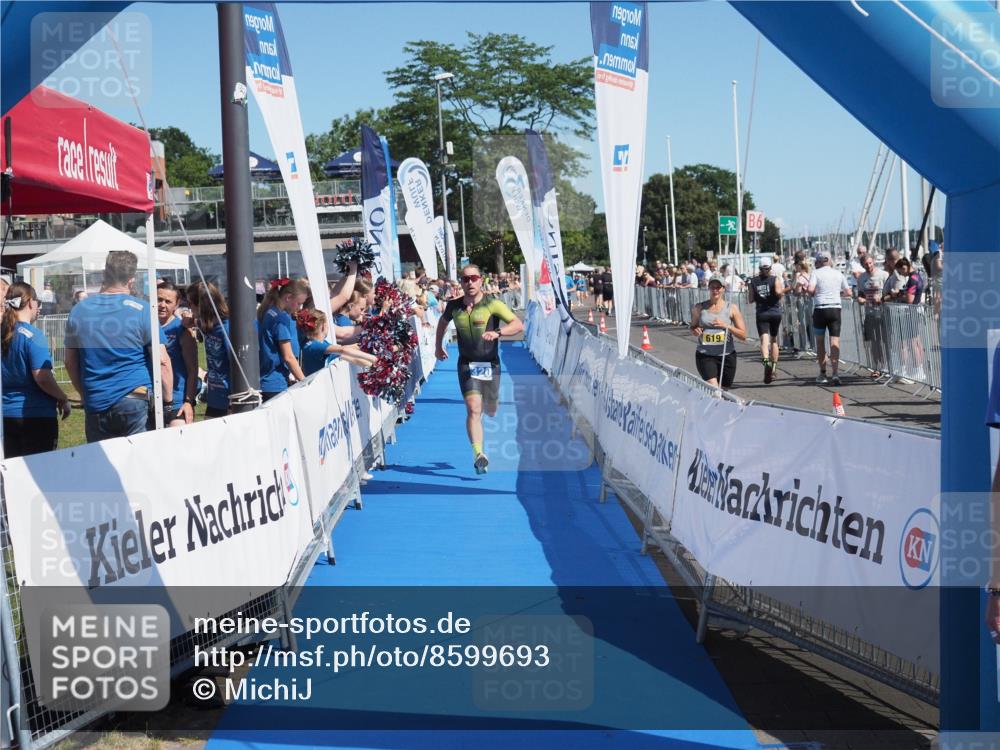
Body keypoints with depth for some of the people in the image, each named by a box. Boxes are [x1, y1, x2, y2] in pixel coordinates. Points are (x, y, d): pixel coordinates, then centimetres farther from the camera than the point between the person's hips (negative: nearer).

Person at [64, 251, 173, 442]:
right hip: (136, 403, -4)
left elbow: (70, 363, 14)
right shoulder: (141, 310, -6)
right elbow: (162, 362, -9)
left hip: (95, 407, 4)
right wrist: (168, 401, -1)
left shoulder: (78, 311, 7)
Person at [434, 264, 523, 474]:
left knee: (491, 410, 15)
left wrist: (497, 332, -34)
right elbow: (443, 321, 24)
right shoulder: (454, 306, 0)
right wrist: (438, 346, 27)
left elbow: (518, 324, -19)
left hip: (490, 364, 0)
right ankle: (479, 455, -26)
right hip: (467, 364, 0)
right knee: (473, 409, -17)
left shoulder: (492, 305, -10)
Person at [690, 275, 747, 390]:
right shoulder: (699, 308, 4)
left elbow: (743, 335, -1)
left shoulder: (732, 308, 1)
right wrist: (695, 330, -5)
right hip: (705, 355, -1)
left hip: (726, 356, 1)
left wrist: (726, 326, -17)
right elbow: (693, 327, 20)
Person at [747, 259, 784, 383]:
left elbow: (751, 299, 4)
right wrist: (782, 291, 3)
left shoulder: (754, 281, 3)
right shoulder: (775, 279, -1)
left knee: (764, 340, -13)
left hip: (761, 313, -1)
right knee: (774, 340, 16)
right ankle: (773, 369, 21)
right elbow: (778, 292, -18)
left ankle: (766, 361, -41)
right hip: (775, 312, 1)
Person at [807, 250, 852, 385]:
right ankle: (835, 373, -19)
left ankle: (823, 374, 14)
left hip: (820, 309, -2)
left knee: (820, 341, 13)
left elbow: (810, 289, -17)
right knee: (835, 342, -4)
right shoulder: (838, 274, 9)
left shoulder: (816, 273, -2)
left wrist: (812, 293, 5)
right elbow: (848, 293, 11)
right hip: (835, 308, 2)